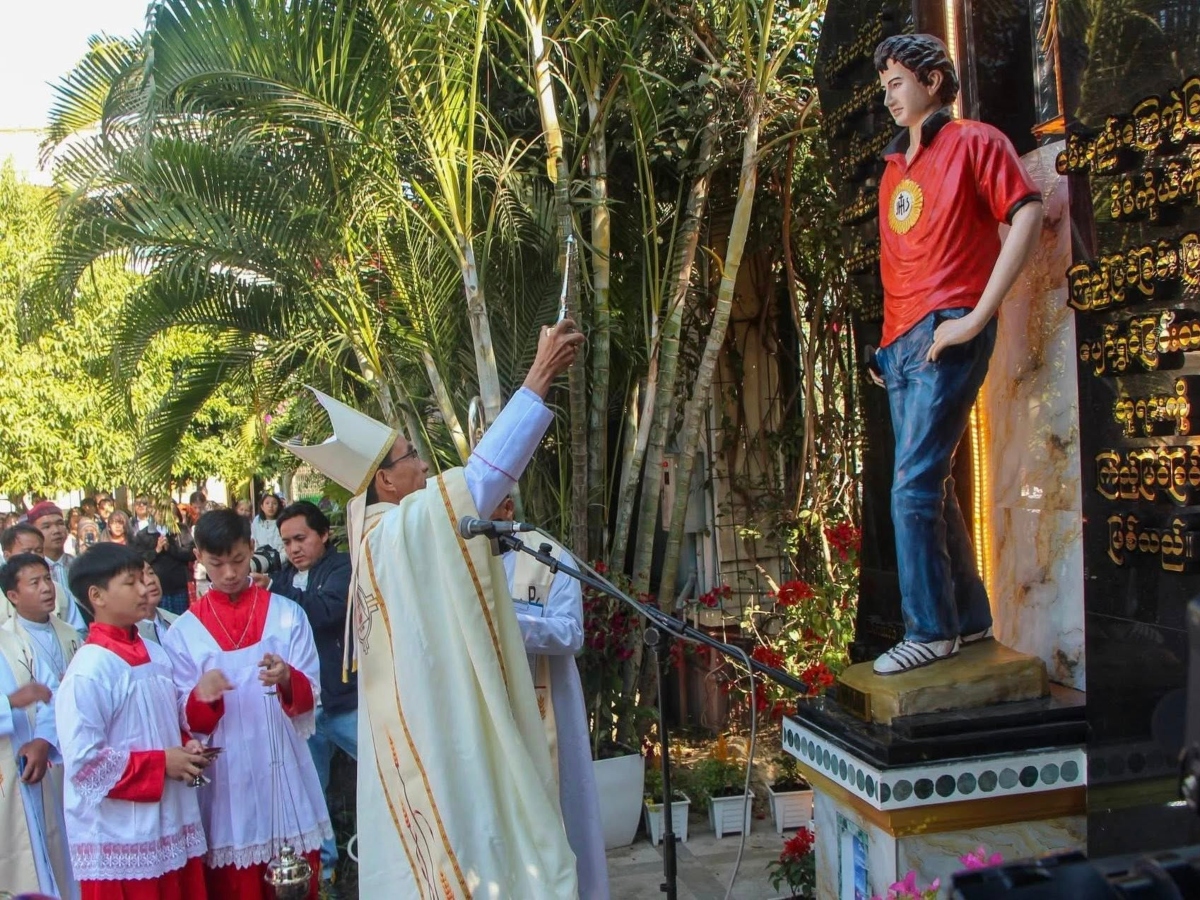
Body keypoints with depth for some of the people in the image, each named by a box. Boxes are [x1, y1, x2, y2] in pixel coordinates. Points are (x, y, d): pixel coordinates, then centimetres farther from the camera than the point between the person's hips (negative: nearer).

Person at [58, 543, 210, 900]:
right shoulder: (89, 671, -16)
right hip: (119, 840, -7)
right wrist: (161, 763, -16)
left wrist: (187, 747, 0)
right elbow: (82, 761, -20)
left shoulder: (155, 655, 7)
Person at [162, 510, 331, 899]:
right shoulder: (183, 631, 2)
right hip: (225, 776, 0)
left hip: (284, 769, 0)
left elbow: (311, 695, -1)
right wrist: (201, 698, -21)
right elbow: (185, 721, 1)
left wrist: (287, 680, -23)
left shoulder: (287, 614, 2)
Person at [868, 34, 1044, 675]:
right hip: (901, 343, 8)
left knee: (914, 487, -12)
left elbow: (1027, 216, -11)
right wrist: (887, 343, 16)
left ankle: (931, 630, -2)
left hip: (948, 336, -8)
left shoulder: (973, 142, 0)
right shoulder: (894, 169, 22)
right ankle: (968, 618, 21)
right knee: (931, 488, 10)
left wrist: (976, 318, -17)